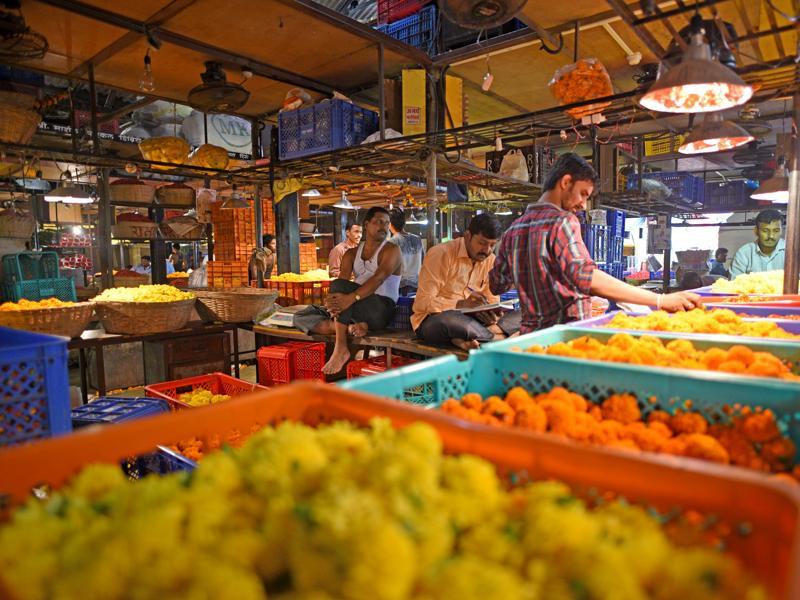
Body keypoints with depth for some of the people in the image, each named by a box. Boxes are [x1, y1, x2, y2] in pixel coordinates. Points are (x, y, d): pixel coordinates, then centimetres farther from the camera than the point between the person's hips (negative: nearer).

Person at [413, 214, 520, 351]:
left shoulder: (491, 261, 3)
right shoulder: (441, 253, -14)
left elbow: (492, 300, 6)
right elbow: (423, 302, -19)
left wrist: (491, 314, -19)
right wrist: (461, 304, -31)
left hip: (469, 318, 6)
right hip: (433, 319, -5)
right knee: (448, 321, -41)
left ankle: (463, 339, -29)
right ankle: (498, 337, -20)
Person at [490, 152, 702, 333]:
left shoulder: (513, 230, 9)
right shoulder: (562, 222, -13)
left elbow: (496, 285, 17)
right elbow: (586, 278, -28)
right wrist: (661, 300, -28)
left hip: (530, 332, 8)